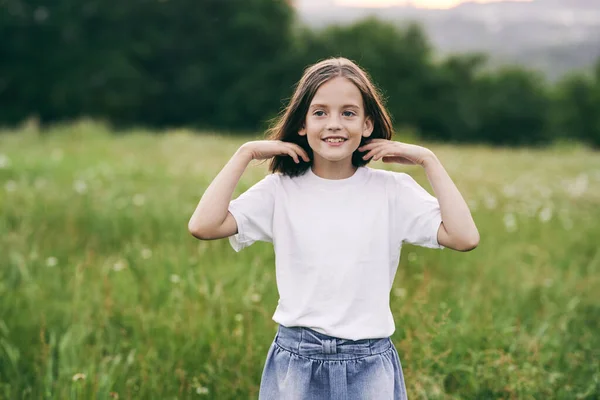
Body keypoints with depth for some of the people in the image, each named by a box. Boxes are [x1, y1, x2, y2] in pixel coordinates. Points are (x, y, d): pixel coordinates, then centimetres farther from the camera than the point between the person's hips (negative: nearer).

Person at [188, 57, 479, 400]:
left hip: (370, 365, 0)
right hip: (296, 363, 0)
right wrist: (246, 154, -7)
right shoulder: (281, 190, -1)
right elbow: (203, 226, -13)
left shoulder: (393, 190, -1)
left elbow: (465, 238, -13)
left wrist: (428, 160, -8)